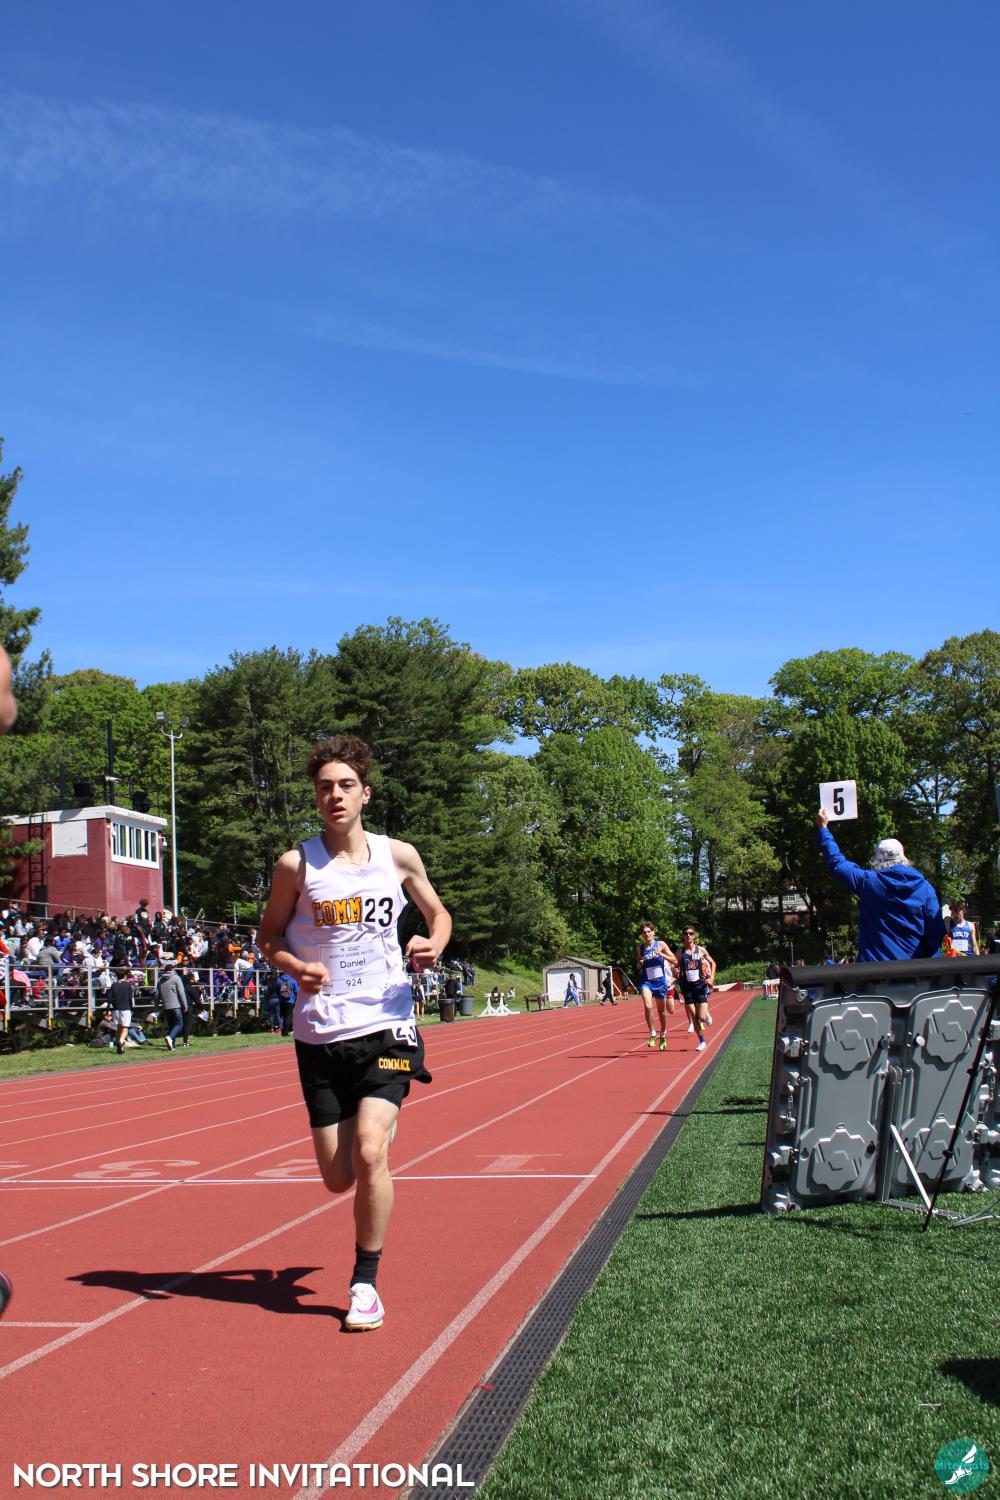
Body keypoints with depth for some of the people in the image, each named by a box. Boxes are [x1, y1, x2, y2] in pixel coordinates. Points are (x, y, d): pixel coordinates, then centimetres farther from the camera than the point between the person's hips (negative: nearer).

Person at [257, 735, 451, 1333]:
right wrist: (296, 967, -12)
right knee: (339, 1178, 4)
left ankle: (366, 1284, 3)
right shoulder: (296, 865, -2)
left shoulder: (398, 856, 1)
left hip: (386, 1026, -1)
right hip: (321, 1034, 1)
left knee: (369, 1152, -17)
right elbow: (269, 936, 9)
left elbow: (438, 912, 16)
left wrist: (435, 942, -7)